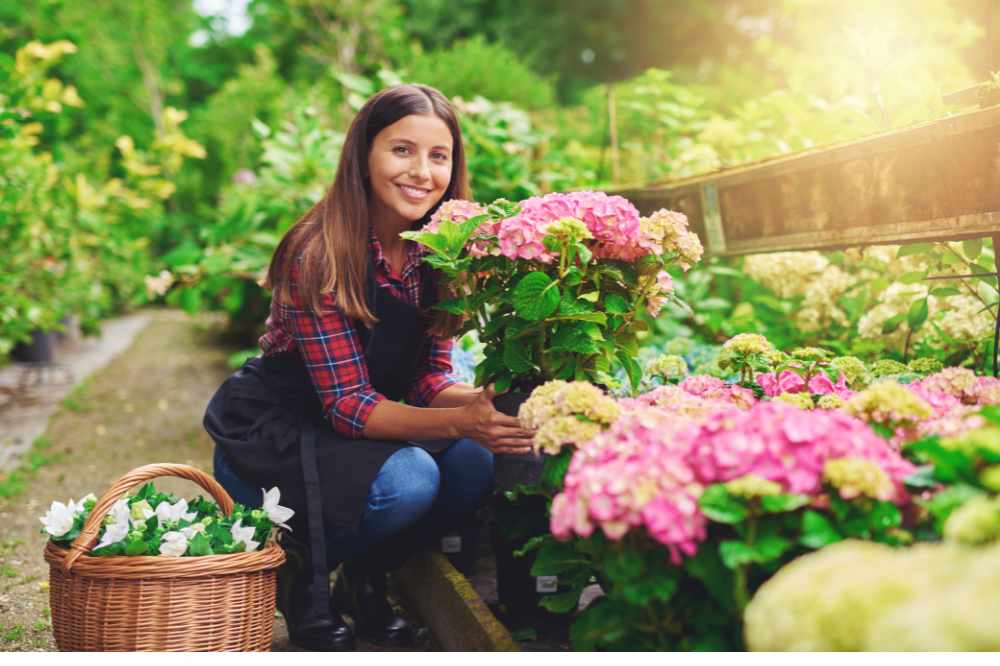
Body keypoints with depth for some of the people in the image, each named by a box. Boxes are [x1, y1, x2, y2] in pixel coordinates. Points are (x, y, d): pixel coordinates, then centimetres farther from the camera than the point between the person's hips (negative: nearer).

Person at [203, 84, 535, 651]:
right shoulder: (320, 255, -24)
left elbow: (429, 380, -3)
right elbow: (346, 403, -26)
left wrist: (486, 400, -24)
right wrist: (459, 421, -39)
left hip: (365, 429, 6)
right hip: (269, 436, -6)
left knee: (473, 465, -20)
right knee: (407, 481, -31)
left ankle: (366, 580, 6)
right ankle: (301, 577, -1)